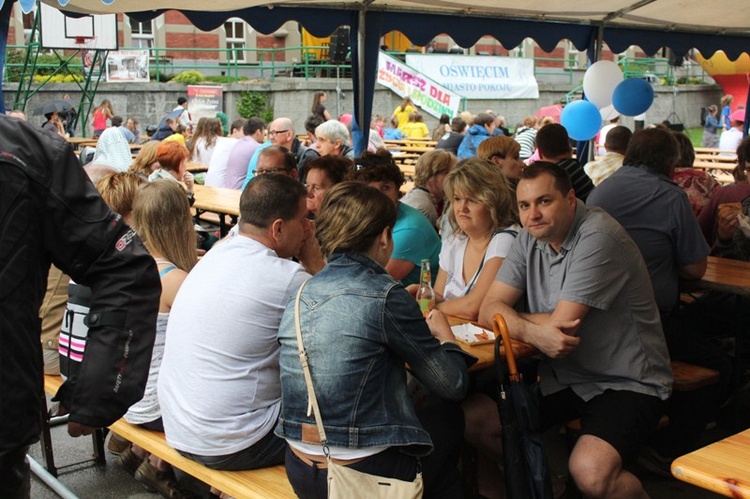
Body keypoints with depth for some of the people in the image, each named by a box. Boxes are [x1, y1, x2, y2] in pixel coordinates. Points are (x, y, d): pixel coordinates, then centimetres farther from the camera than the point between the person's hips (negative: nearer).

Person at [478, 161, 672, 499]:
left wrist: (511, 319, -5)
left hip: (627, 383, -7)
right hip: (563, 377, 7)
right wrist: (532, 331, -27)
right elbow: (490, 309, -6)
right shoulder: (530, 238, 2)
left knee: (590, 472, -30)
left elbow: (562, 324, -24)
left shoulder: (598, 237, -20)